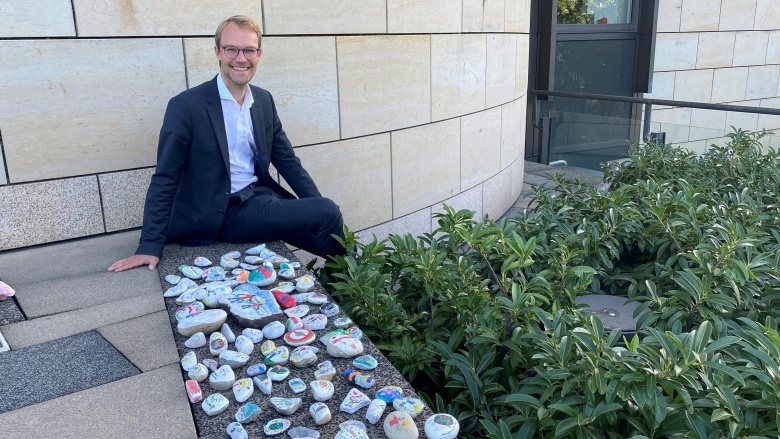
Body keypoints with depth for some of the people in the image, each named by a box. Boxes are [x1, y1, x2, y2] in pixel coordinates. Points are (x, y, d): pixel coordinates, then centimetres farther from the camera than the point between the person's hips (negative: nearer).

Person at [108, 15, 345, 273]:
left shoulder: (264, 100, 8)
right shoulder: (186, 106, -10)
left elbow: (287, 161, 13)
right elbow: (165, 180, -8)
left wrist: (320, 208, 3)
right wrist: (150, 246, -12)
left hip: (260, 199, 6)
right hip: (219, 215, -6)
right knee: (328, 214, -20)